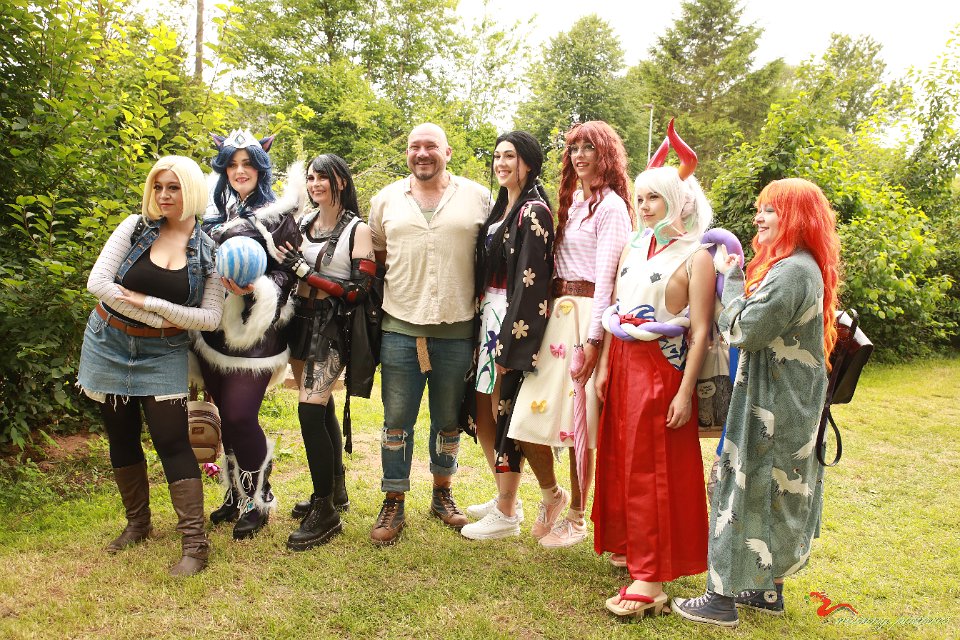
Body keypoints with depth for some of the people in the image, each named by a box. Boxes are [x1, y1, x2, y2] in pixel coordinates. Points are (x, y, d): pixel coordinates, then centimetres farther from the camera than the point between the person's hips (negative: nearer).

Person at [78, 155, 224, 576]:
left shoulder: (208, 251, -5)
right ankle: (137, 523, 30)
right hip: (109, 347, 2)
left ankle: (195, 542, -5)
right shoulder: (136, 227, -4)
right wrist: (162, 320, -15)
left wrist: (151, 303, -19)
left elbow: (211, 317, -11)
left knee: (172, 441, -9)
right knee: (121, 438, 11)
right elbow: (97, 283, -13)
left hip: (163, 356, -2)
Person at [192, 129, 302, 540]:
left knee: (240, 417, -7)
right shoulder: (215, 212, 11)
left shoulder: (277, 214, -3)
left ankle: (258, 500, 13)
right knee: (227, 417, 11)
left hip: (257, 330, -5)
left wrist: (256, 289, -22)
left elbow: (289, 274, -7)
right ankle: (236, 495, 29)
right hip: (215, 328, 5)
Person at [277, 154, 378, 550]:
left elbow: (360, 291, -15)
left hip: (333, 328, -7)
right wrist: (288, 263, -1)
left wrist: (306, 271, -17)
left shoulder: (357, 230, -8)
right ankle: (335, 491, 33)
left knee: (310, 410, -15)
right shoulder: (303, 223, 10)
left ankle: (325, 513, -3)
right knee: (321, 409, 16)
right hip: (301, 321, 7)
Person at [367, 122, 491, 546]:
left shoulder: (478, 197, 4)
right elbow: (375, 253, 18)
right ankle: (393, 504, 18)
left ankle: (442, 494, 32)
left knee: (449, 421, 13)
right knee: (397, 421, 5)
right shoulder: (385, 200, 9)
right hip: (400, 326, 1)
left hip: (457, 329, 0)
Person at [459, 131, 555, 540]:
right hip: (489, 316, 9)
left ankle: (506, 515, 14)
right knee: (482, 413, 14)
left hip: (515, 319, -9)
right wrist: (482, 326, 14)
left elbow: (530, 281, -18)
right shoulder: (502, 206, 16)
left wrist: (509, 344, -20)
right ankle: (504, 498, 30)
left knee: (504, 413, -1)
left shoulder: (533, 212, -12)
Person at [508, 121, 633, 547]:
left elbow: (606, 277, -13)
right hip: (556, 312, 7)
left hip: (587, 317, -7)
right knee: (529, 417, 4)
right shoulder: (570, 201, 18)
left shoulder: (611, 206, -6)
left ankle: (576, 518, 19)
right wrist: (551, 312, 7)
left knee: (579, 423, 2)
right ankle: (551, 494, 28)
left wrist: (593, 340, -18)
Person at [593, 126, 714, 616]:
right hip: (623, 364, 7)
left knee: (653, 470, -2)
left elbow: (700, 332, -12)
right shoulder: (633, 249, 11)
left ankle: (652, 579, 6)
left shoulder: (695, 257, -9)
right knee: (620, 460, 12)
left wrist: (685, 392, -17)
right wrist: (605, 367, 9)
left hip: (662, 369, -6)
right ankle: (633, 544, 30)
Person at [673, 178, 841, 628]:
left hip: (771, 408, -10)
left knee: (746, 490, -1)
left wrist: (733, 281, -8)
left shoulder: (791, 271, -22)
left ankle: (722, 598, 10)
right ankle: (768, 590, 31)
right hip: (790, 405, 10)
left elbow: (743, 330, -22)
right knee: (779, 494, 17)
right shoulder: (804, 268, 12)